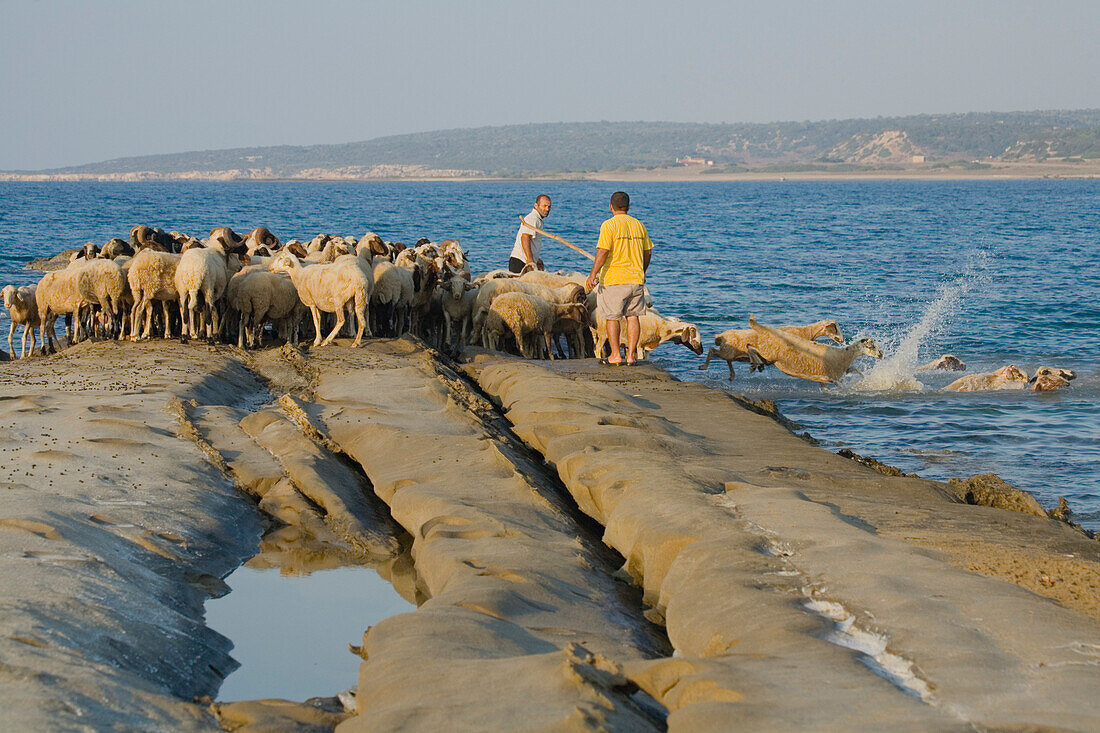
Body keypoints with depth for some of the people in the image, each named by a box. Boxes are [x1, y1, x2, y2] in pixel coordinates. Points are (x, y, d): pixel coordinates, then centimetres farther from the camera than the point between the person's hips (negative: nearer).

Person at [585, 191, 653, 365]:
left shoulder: (609, 225, -9)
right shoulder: (639, 225, 9)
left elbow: (602, 253, -17)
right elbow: (646, 253, 15)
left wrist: (593, 274, -14)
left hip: (613, 279, -5)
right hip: (635, 278, 5)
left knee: (612, 318, 4)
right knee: (633, 316, 9)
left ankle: (615, 355, 5)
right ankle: (631, 354, 7)